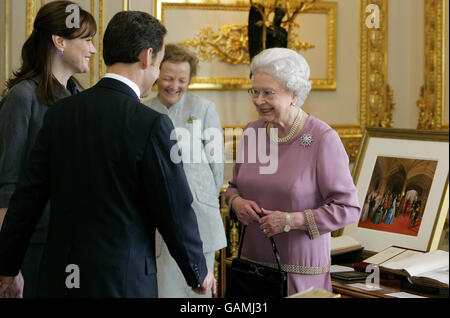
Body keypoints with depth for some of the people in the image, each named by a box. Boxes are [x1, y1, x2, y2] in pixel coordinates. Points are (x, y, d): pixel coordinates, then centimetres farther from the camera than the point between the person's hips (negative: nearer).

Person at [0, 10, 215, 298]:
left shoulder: (60, 113, 0)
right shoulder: (153, 125, -15)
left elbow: (28, 196, 4)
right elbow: (176, 211, -10)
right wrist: (199, 273, 7)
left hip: (58, 277, 5)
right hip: (122, 282, -5)